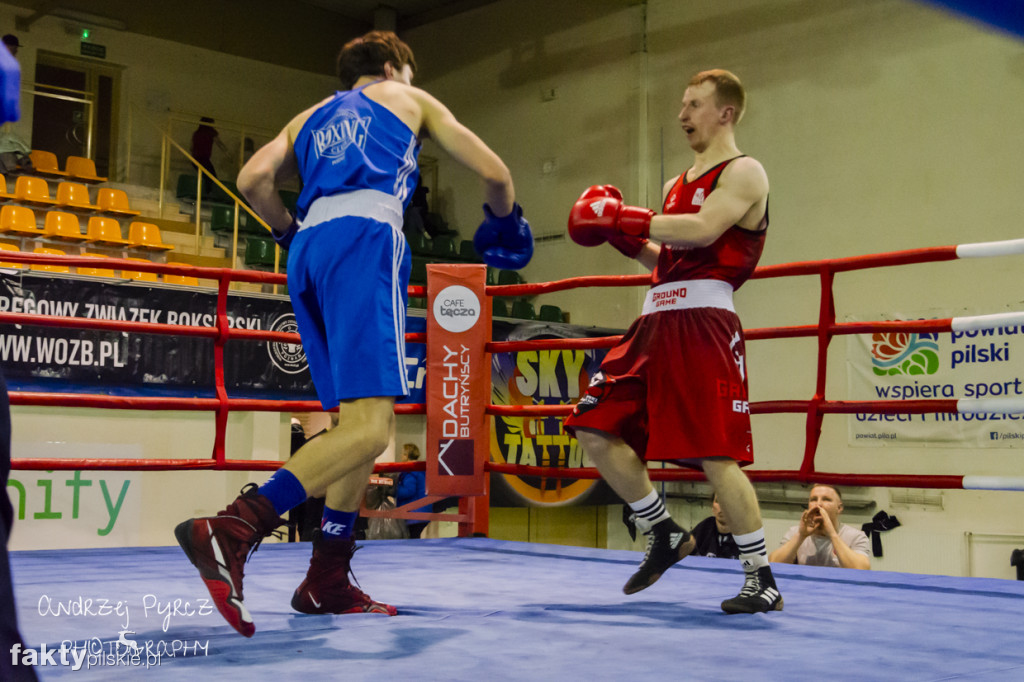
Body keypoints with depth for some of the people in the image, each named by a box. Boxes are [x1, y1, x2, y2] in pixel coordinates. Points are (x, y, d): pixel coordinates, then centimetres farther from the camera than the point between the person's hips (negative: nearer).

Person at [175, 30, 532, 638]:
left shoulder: (310, 118, 32)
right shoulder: (409, 100, 23)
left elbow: (254, 179, 13)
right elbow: (493, 172, 17)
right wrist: (503, 221, 37)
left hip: (309, 248, 7)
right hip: (366, 236, -6)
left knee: (358, 419, 12)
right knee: (369, 426, -18)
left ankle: (327, 581, 7)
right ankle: (231, 531, -34)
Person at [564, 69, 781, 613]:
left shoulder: (743, 172, -1)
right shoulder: (678, 184, 25)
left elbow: (702, 230, -19)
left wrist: (625, 217, -15)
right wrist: (625, 237, 13)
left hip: (703, 321, -9)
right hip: (657, 319, 9)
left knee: (715, 454, -11)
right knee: (595, 427, 4)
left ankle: (762, 582, 0)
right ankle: (665, 535, 18)